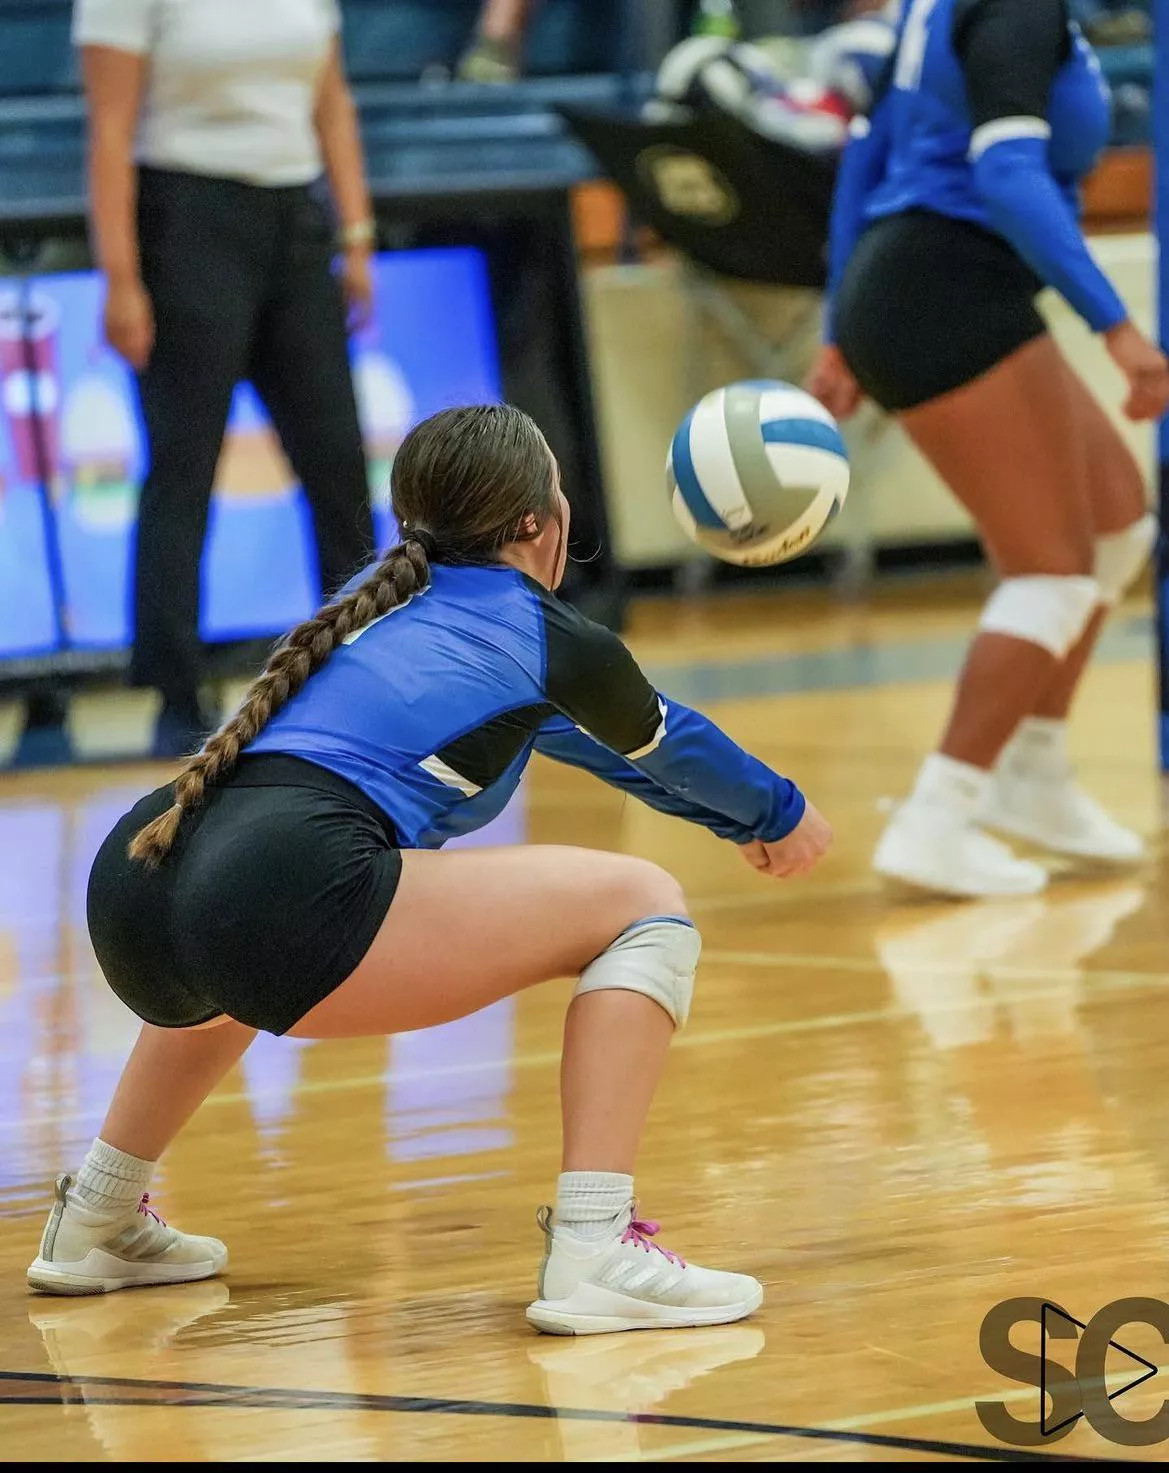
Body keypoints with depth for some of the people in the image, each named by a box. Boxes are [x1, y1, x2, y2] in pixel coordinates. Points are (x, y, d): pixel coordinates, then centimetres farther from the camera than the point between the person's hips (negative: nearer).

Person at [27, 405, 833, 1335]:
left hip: (130, 887, 8)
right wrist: (780, 816, 54)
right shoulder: (548, 637, 12)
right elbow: (670, 747, 33)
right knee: (645, 909, 5)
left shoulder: (384, 598, 31)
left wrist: (735, 817, 60)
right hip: (278, 899, -8)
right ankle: (595, 1254, -6)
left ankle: (98, 1223, 47)